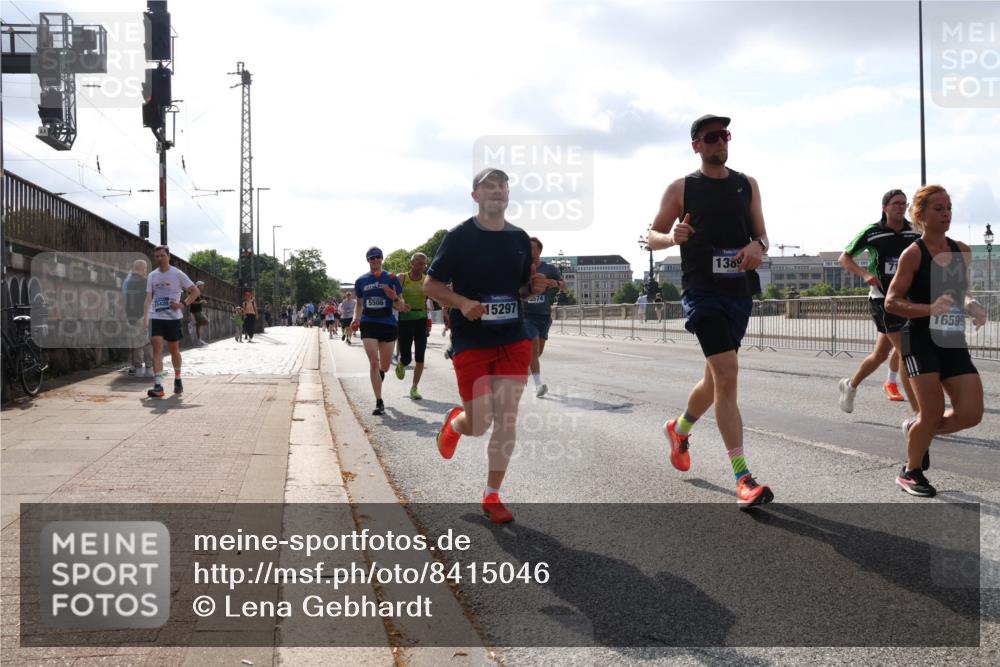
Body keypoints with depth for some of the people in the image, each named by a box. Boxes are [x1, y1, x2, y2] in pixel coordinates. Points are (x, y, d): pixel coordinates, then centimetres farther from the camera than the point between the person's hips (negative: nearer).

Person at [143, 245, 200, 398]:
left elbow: (195, 291, -1)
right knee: (157, 348, -13)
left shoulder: (177, 274, -3)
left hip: (173, 317, -2)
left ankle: (177, 380, 34)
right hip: (156, 317, 2)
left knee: (174, 350, 11)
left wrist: (183, 304, -15)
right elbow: (149, 298, 6)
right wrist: (145, 317, -6)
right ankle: (158, 386, -20)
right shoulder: (152, 276, 8)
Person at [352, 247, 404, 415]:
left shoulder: (391, 278, 3)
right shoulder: (361, 281, 8)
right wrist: (355, 319, 3)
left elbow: (400, 306, 4)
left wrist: (395, 298, -18)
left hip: (388, 324, 0)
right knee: (374, 362, -13)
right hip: (368, 324, 0)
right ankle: (379, 403, -11)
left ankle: (380, 373, 48)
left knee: (384, 367, 9)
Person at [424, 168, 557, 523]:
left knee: (506, 420, 0)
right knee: (479, 424, -1)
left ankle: (491, 496, 14)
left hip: (514, 340, 4)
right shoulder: (460, 236, -6)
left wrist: (534, 286, -5)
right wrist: (463, 303, -20)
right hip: (471, 343, -3)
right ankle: (454, 421, 37)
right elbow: (430, 284, -4)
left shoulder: (520, 238, 7)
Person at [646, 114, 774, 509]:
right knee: (727, 374, -18)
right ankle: (743, 478, -17)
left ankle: (680, 430, 47)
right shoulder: (681, 188, 2)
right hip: (702, 291, -5)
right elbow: (652, 236, 5)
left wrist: (758, 246, -8)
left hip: (740, 290, 5)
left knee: (717, 378, 16)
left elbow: (761, 234, 16)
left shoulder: (747, 185, 13)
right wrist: (673, 237, -17)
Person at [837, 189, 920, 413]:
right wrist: (865, 274, -15)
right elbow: (844, 258, 1)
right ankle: (919, 414, -11)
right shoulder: (872, 232, -5)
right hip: (882, 299, -5)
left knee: (880, 354, 11)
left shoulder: (914, 232, 6)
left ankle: (850, 385, 34)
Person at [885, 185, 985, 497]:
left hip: (953, 341, 6)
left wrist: (970, 306, -1)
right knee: (933, 413, -8)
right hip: (921, 340, -6)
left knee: (971, 414, -1)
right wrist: (930, 309, -24)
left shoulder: (962, 251, 8)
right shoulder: (913, 254, -9)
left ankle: (915, 428, 27)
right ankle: (910, 472, 17)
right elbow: (891, 302, -10)